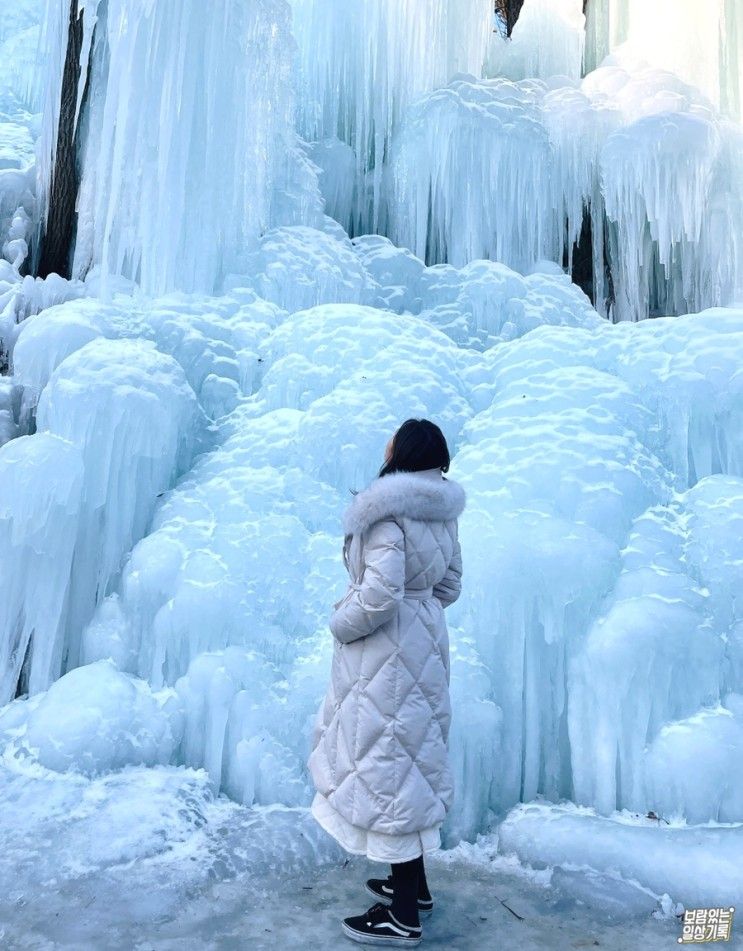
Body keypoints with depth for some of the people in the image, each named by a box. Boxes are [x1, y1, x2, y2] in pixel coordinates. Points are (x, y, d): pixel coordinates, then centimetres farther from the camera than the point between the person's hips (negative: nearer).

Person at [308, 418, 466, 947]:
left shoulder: (387, 511, -22)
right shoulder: (442, 511, 4)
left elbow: (380, 593, -28)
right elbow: (450, 585, 11)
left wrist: (341, 625, -11)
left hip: (385, 652, -9)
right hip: (424, 641, 9)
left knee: (386, 763, 4)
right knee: (411, 757, 20)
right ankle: (413, 885, 37)